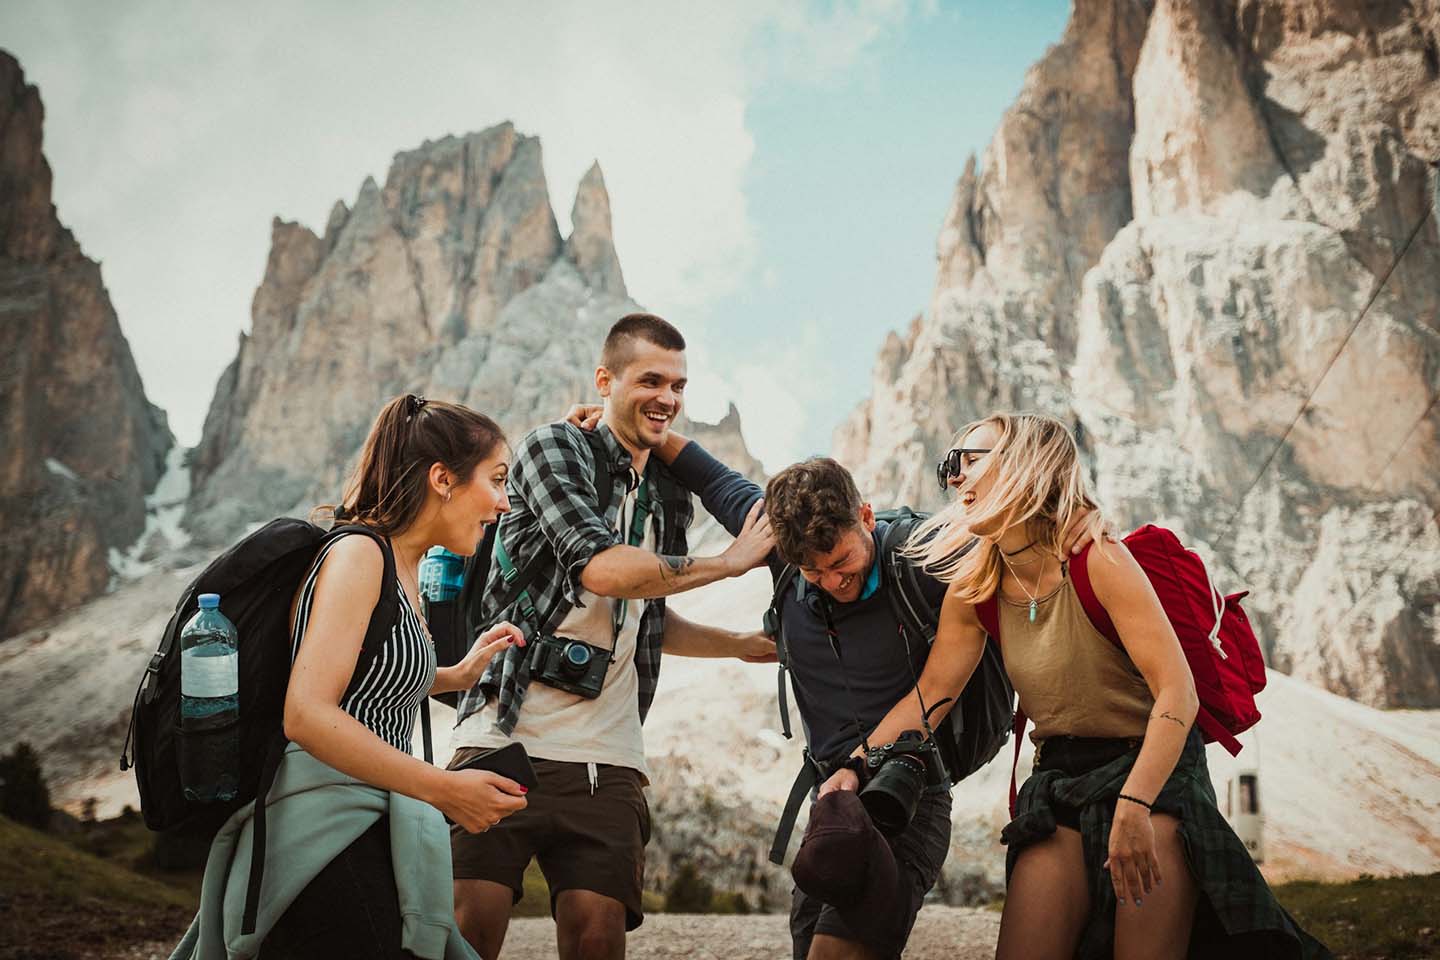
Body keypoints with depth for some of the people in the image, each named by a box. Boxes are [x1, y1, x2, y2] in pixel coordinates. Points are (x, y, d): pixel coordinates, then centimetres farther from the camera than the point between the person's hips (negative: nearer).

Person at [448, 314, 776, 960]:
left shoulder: (671, 500, 18)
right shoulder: (555, 446, -1)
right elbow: (600, 567, -17)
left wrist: (747, 645, 19)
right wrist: (732, 560, -7)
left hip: (606, 761, 5)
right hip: (506, 737, -5)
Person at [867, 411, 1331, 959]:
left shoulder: (1097, 561, -19)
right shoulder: (974, 588, -1)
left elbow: (1178, 693, -24)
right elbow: (929, 694, 0)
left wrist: (1133, 806, -32)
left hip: (1154, 770, -4)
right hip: (1059, 781, 5)